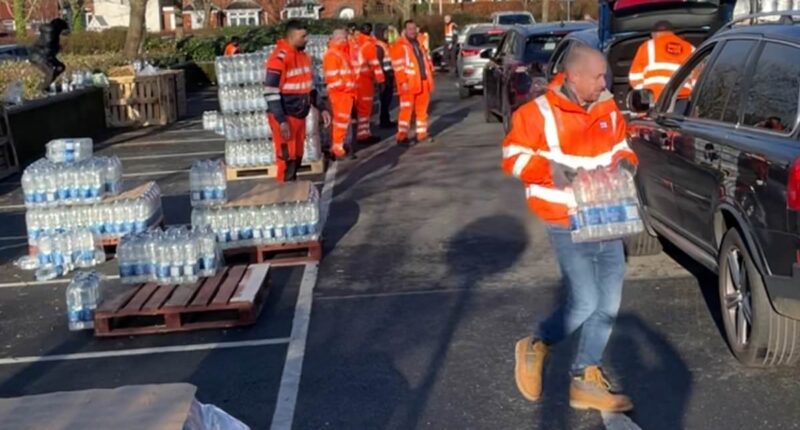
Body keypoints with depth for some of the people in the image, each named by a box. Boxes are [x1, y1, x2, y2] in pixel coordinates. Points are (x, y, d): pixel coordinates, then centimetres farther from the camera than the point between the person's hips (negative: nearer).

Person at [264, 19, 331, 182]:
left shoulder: (303, 55, 11)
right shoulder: (279, 57, -16)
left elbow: (309, 86, 21)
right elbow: (271, 92, -19)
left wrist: (321, 108, 15)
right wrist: (281, 120, -22)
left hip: (300, 115, 8)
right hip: (285, 117, -8)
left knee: (297, 157, 14)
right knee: (287, 159, -3)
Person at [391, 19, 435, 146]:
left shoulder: (418, 44, 18)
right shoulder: (400, 45, -7)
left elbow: (426, 60, 24)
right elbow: (398, 66, -14)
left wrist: (429, 77, 16)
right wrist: (403, 82, -21)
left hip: (423, 82, 7)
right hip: (409, 84, -7)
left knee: (422, 110, 11)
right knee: (406, 110, -7)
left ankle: (422, 134, 20)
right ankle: (402, 137, -5)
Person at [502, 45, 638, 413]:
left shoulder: (609, 110, 5)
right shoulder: (540, 113, -11)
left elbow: (621, 147, 20)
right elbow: (513, 157, -7)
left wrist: (624, 161, -3)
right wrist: (548, 168, -23)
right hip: (567, 225, -6)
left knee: (607, 304, 7)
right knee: (584, 303, -10)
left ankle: (586, 381, 21)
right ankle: (535, 347, 18)